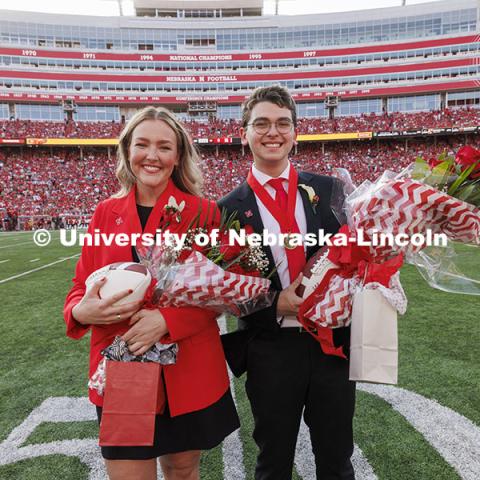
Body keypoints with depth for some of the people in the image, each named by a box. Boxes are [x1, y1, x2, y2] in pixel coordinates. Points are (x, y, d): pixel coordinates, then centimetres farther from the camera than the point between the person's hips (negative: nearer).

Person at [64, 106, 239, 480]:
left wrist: (167, 319, -20)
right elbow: (81, 289, 7)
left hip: (190, 370, -1)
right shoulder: (106, 213, 2)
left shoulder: (202, 212, -6)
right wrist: (83, 310, -15)